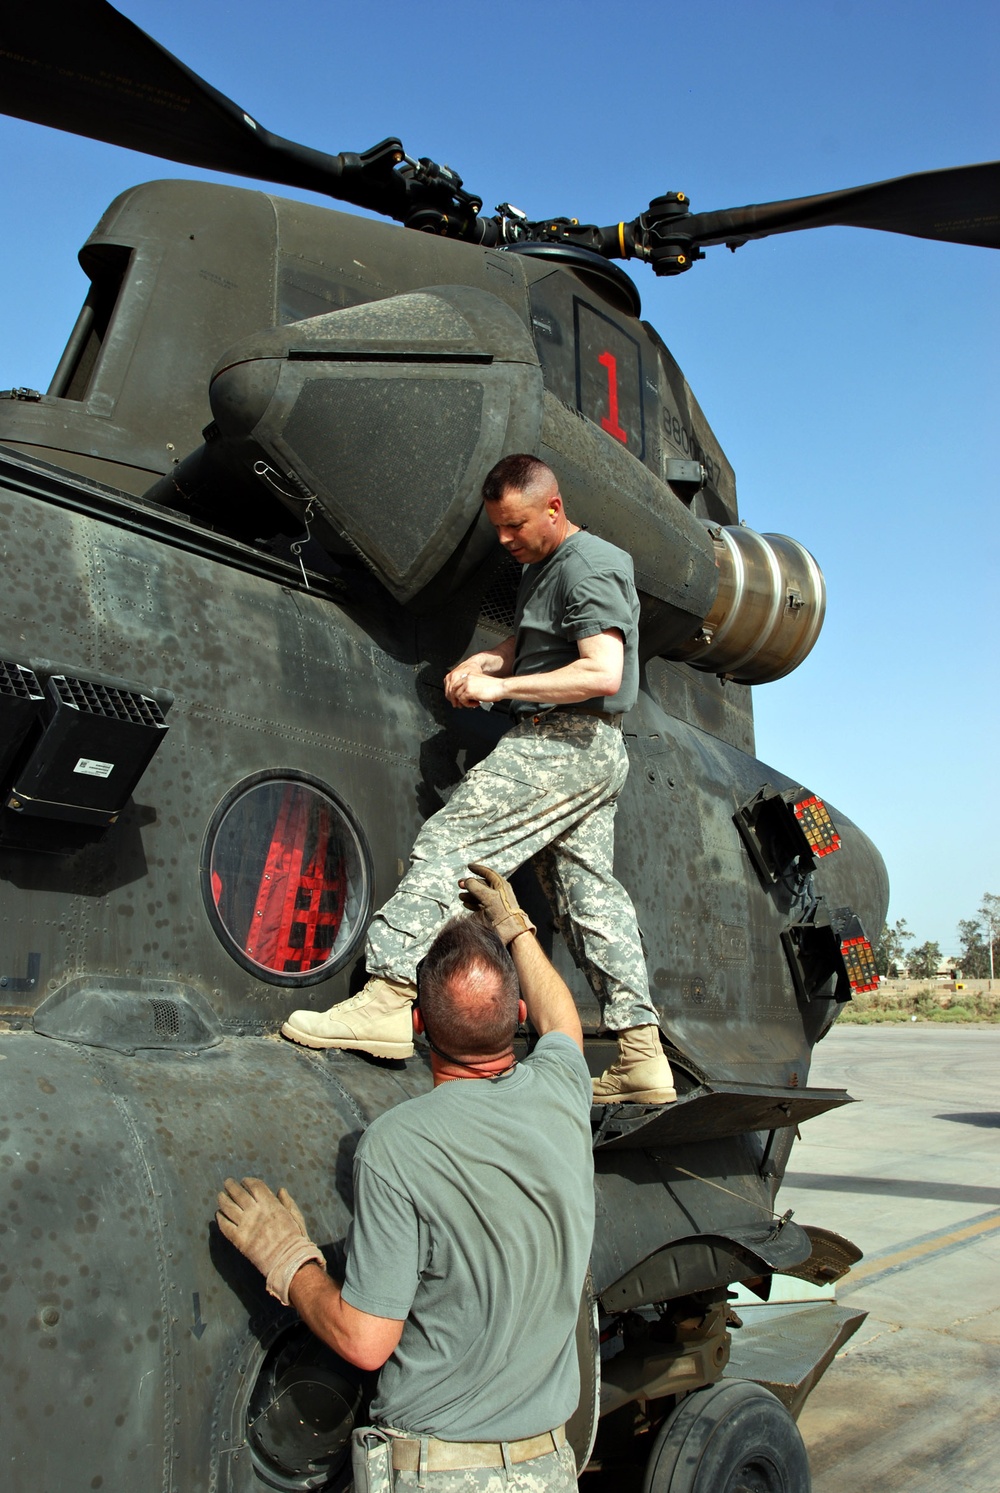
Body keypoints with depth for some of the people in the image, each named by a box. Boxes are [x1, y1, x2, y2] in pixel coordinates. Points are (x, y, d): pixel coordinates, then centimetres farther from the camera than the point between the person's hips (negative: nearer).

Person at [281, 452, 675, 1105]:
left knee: (449, 842, -14)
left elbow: (603, 672, -21)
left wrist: (502, 687, -19)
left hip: (566, 740, -11)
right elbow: (535, 642, 30)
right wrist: (488, 660, 8)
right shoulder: (543, 567, 20)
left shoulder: (588, 567, -11)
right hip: (591, 754, 11)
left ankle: (388, 994, -19)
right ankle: (643, 1057, 10)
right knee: (590, 892, 8)